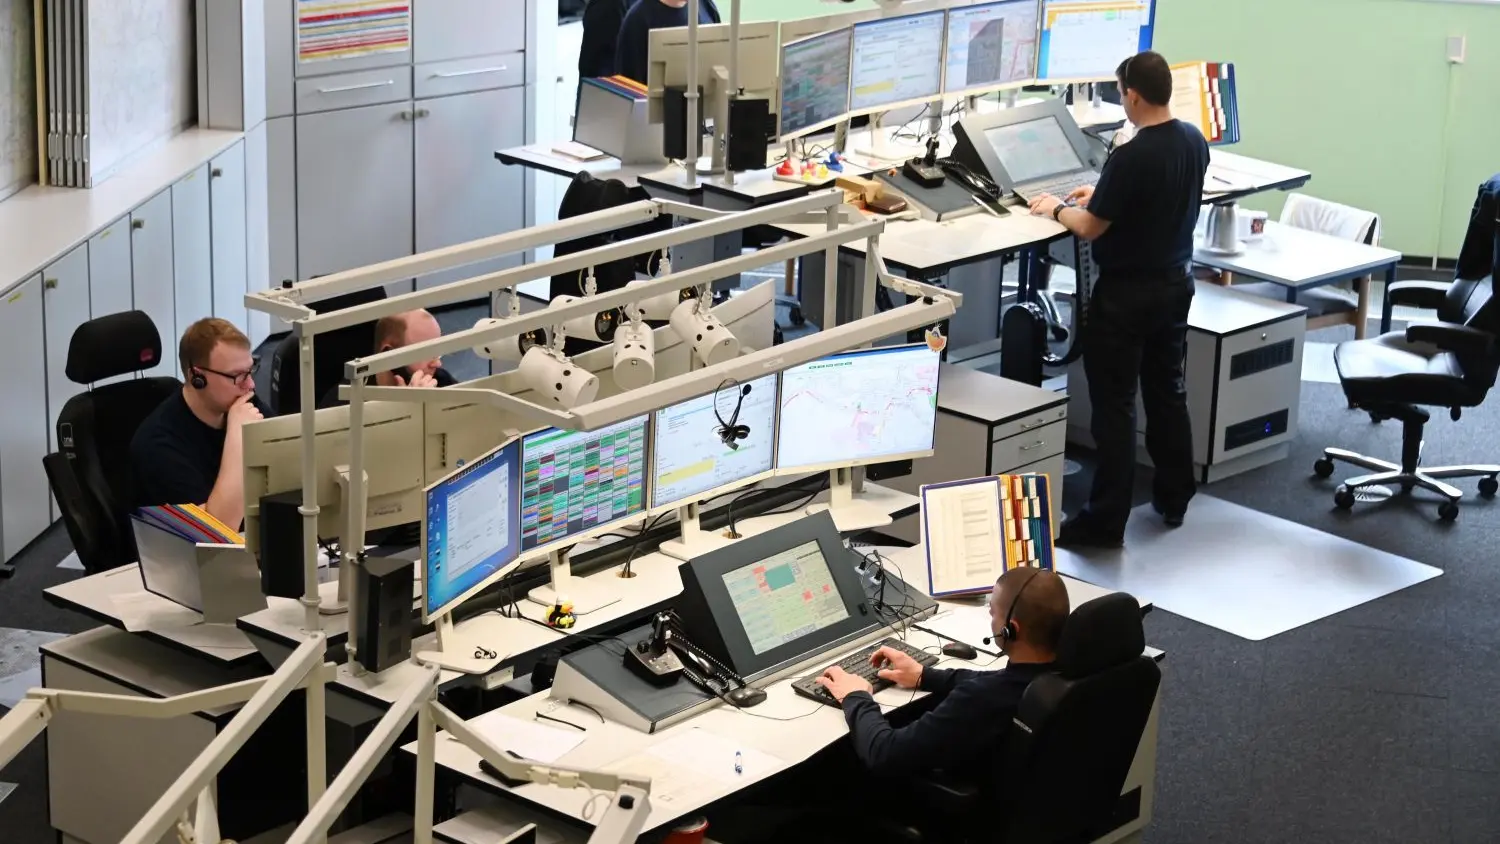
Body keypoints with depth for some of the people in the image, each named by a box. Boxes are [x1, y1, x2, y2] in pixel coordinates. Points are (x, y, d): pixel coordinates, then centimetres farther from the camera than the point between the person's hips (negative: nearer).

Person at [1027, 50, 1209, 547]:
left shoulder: (1131, 158, -25)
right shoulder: (1195, 143, 0)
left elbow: (1090, 227, -16)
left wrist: (1057, 208, 3)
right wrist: (1102, 195, 19)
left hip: (1128, 292, -8)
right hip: (1177, 282, 8)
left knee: (1115, 405, -2)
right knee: (1168, 392, 19)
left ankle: (1106, 522, 1)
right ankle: (1174, 498, 29)